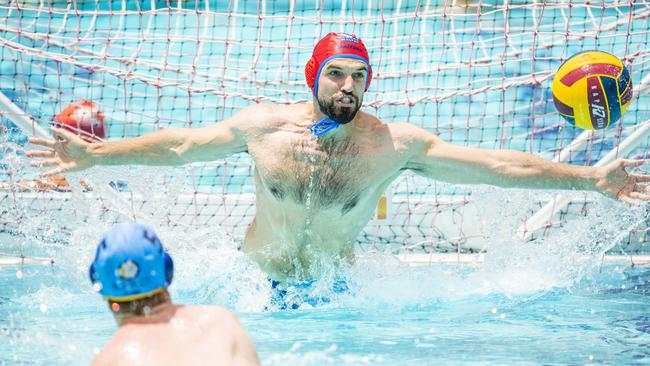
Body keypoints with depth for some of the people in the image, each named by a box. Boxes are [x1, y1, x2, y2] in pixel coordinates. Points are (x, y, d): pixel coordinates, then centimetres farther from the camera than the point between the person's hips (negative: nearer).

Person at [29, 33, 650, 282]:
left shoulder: (395, 143, -13)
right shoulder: (262, 125, -10)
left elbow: (495, 164, -11)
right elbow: (179, 145, 1)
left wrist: (588, 178, -14)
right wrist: (93, 155, -1)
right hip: (255, 284, 0)